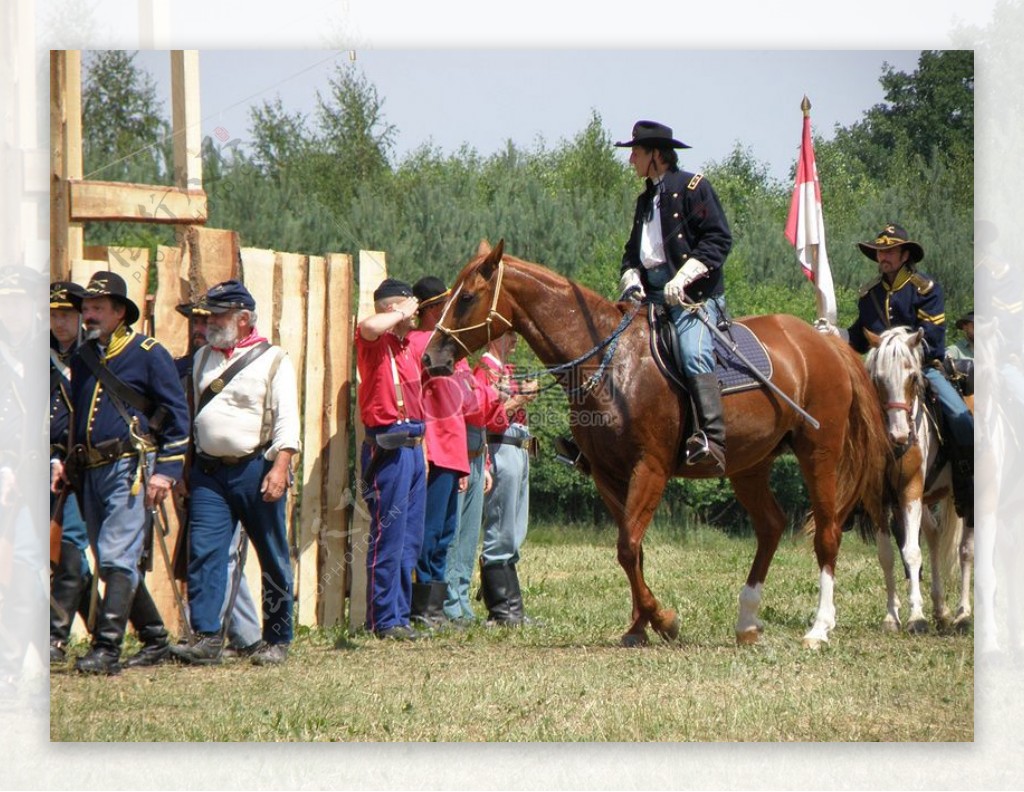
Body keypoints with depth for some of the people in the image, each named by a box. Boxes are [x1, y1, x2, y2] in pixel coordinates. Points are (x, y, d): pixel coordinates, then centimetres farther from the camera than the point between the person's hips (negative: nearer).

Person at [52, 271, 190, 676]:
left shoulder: (148, 354, -3)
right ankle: (154, 639, 23)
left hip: (131, 468, -8)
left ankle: (106, 649, -21)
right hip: (91, 473, 8)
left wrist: (166, 471, -12)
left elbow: (178, 415, -5)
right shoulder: (82, 359, 16)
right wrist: (66, 461, 10)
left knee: (117, 558, -16)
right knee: (113, 564, 11)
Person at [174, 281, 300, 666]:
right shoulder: (203, 359, 15)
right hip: (209, 472, 4)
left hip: (255, 470, -4)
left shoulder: (273, 360, -1)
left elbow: (287, 420, -8)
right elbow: (190, 413, 20)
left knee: (273, 559, 3)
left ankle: (277, 640, 12)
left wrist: (279, 467, -20)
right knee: (204, 552, -7)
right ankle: (207, 637, -8)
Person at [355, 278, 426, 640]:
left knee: (411, 539, 12)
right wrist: (400, 314, -16)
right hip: (388, 445, -9)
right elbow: (369, 326, -34)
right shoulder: (376, 342, -8)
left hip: (412, 446, 9)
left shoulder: (408, 348, 19)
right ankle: (384, 619, -4)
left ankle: (400, 613, 18)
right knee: (389, 535, -7)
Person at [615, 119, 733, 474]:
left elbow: (718, 239, -10)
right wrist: (631, 280, 3)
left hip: (694, 294, -9)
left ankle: (712, 440, -39)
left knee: (694, 355, -29)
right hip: (653, 295, 9)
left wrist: (683, 278, -20)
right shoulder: (646, 200, 23)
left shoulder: (692, 187, -1)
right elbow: (633, 251, 26)